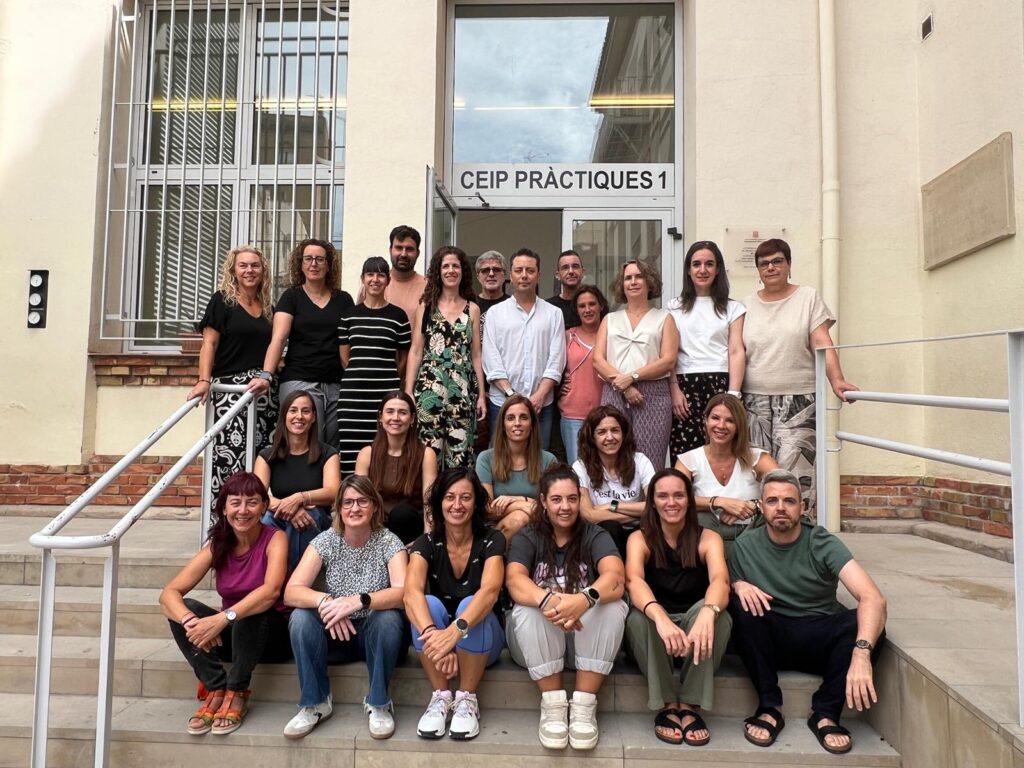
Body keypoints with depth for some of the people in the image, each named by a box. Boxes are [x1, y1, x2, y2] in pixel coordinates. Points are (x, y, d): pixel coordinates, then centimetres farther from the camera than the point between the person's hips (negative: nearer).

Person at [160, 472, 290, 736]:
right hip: (230, 636, 4)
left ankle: (237, 693, -15)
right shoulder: (217, 545, -5)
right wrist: (189, 621, -35)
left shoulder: (275, 539, -16)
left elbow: (271, 590, -34)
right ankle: (216, 690, -14)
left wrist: (224, 618, -46)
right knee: (183, 610, -20)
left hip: (271, 634, -4)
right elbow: (169, 593, -14)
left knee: (249, 614, -35)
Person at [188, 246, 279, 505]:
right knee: (231, 454, -13)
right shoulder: (222, 300, 5)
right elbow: (209, 343, -3)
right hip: (230, 386, -4)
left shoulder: (267, 308, 19)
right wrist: (204, 380, -15)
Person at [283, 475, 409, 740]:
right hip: (336, 634, 2)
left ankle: (378, 703, -12)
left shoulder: (388, 541, -12)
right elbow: (292, 592, -16)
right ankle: (315, 703, -7)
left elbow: (403, 592, -27)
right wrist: (324, 601, -36)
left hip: (378, 635, -2)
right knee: (300, 617, -25)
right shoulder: (326, 541, -7)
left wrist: (359, 600, -42)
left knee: (388, 618, -33)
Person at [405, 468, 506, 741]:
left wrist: (455, 631, -49)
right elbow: (412, 593, -28)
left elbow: (489, 591, -32)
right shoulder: (426, 543, -10)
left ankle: (467, 699, -16)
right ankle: (440, 697, -15)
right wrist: (432, 635, -47)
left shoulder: (492, 541, -14)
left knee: (468, 604, -32)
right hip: (440, 637, 1)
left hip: (480, 640, -1)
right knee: (429, 604, -29)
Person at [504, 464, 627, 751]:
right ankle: (552, 704, -22)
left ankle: (584, 705, -22)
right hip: (535, 646, 0)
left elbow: (615, 578, -23)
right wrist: (548, 600, -45)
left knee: (614, 605, -28)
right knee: (529, 608, -31)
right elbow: (514, 581, -23)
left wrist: (585, 599, -45)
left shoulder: (595, 536, -2)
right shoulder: (527, 538, -2)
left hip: (586, 638, 0)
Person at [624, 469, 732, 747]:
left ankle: (690, 704, -19)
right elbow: (633, 581, -26)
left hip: (694, 625, 0)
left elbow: (720, 581, -25)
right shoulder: (640, 539, -6)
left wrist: (708, 612, -49)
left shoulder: (708, 538, -5)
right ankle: (666, 705, -18)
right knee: (640, 616, -33)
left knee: (715, 614, -31)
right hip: (655, 623, 0)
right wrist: (660, 617, -48)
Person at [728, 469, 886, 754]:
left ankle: (825, 713, -14)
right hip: (770, 640, 1)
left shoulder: (822, 544, -11)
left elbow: (873, 598, -25)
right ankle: (770, 707, -17)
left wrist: (861, 652, -42)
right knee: (741, 605, -28)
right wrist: (738, 586, -23)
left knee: (868, 623, -28)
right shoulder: (745, 546, -5)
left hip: (819, 640, -1)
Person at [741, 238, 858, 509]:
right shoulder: (747, 305, 13)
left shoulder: (808, 297, 7)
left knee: (794, 473, -11)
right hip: (755, 401, 2)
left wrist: (837, 380, -17)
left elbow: (822, 344, -2)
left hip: (798, 401, -2)